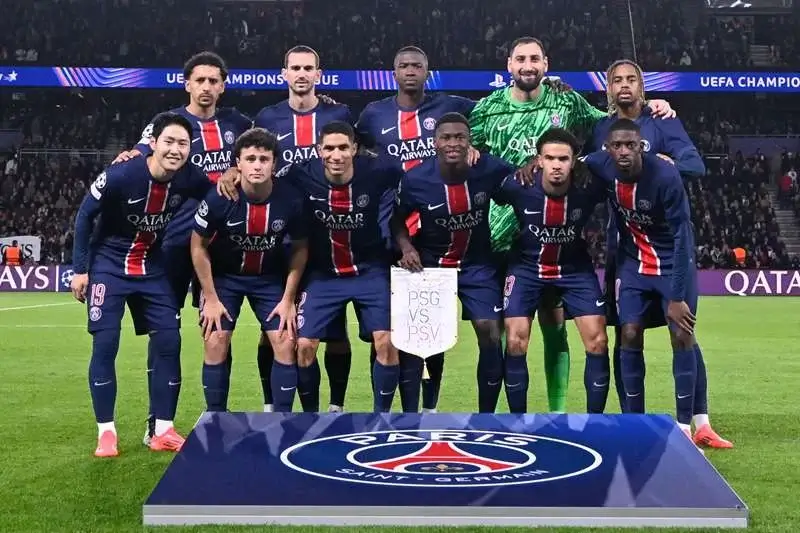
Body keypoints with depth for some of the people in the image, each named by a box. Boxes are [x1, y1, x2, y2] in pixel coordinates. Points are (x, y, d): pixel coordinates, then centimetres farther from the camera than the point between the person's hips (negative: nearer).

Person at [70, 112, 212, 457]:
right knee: (105, 344, -8)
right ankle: (106, 431, 4)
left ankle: (163, 430, 6)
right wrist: (80, 269, -9)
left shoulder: (190, 179, -16)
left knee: (168, 342, -3)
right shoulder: (120, 175, -25)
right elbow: (85, 216, -11)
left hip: (153, 268, 4)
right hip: (109, 265, -3)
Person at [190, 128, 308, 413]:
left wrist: (288, 299, -8)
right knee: (216, 345, -4)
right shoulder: (219, 198, -26)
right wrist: (211, 298, -11)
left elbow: (300, 248, -6)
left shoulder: (292, 199, -23)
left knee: (285, 345, -6)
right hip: (224, 276, -1)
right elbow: (198, 246, -11)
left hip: (272, 278, 1)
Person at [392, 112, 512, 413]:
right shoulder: (415, 179, -19)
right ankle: (410, 414, 9)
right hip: (429, 263, 0)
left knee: (489, 331, -7)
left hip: (477, 263, 0)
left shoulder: (490, 170, -19)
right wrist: (406, 247, -16)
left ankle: (487, 415, 10)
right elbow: (398, 219, -2)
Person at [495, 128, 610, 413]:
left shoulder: (588, 187, -25)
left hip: (575, 267, 1)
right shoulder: (518, 187, -26)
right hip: (527, 266, -1)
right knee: (515, 343, -7)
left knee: (597, 341, -6)